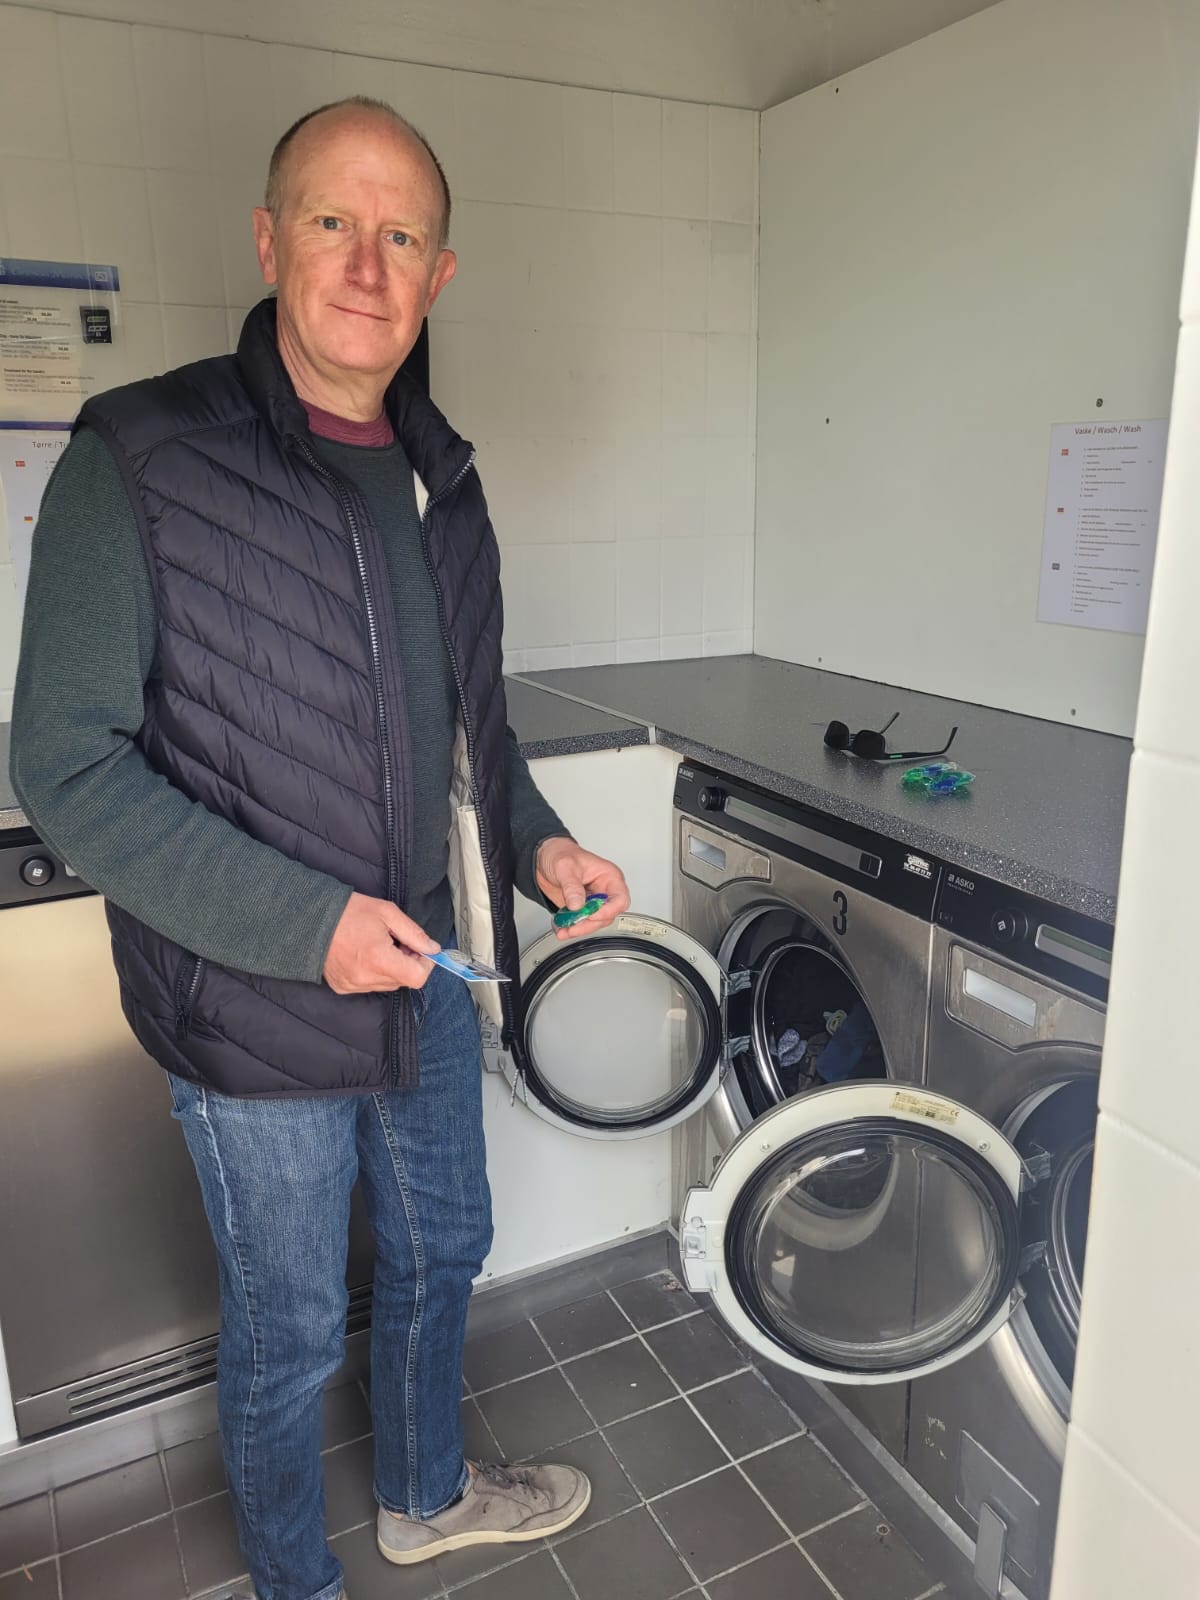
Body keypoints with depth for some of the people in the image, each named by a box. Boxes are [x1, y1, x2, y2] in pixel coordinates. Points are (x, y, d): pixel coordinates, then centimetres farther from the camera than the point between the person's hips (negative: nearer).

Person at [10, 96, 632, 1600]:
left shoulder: (440, 478, 5)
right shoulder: (142, 461, -15)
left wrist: (535, 842, -2)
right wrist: (304, 922, -24)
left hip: (428, 972, 6)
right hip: (258, 1012, -6)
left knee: (440, 1255, 25)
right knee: (289, 1331, 16)